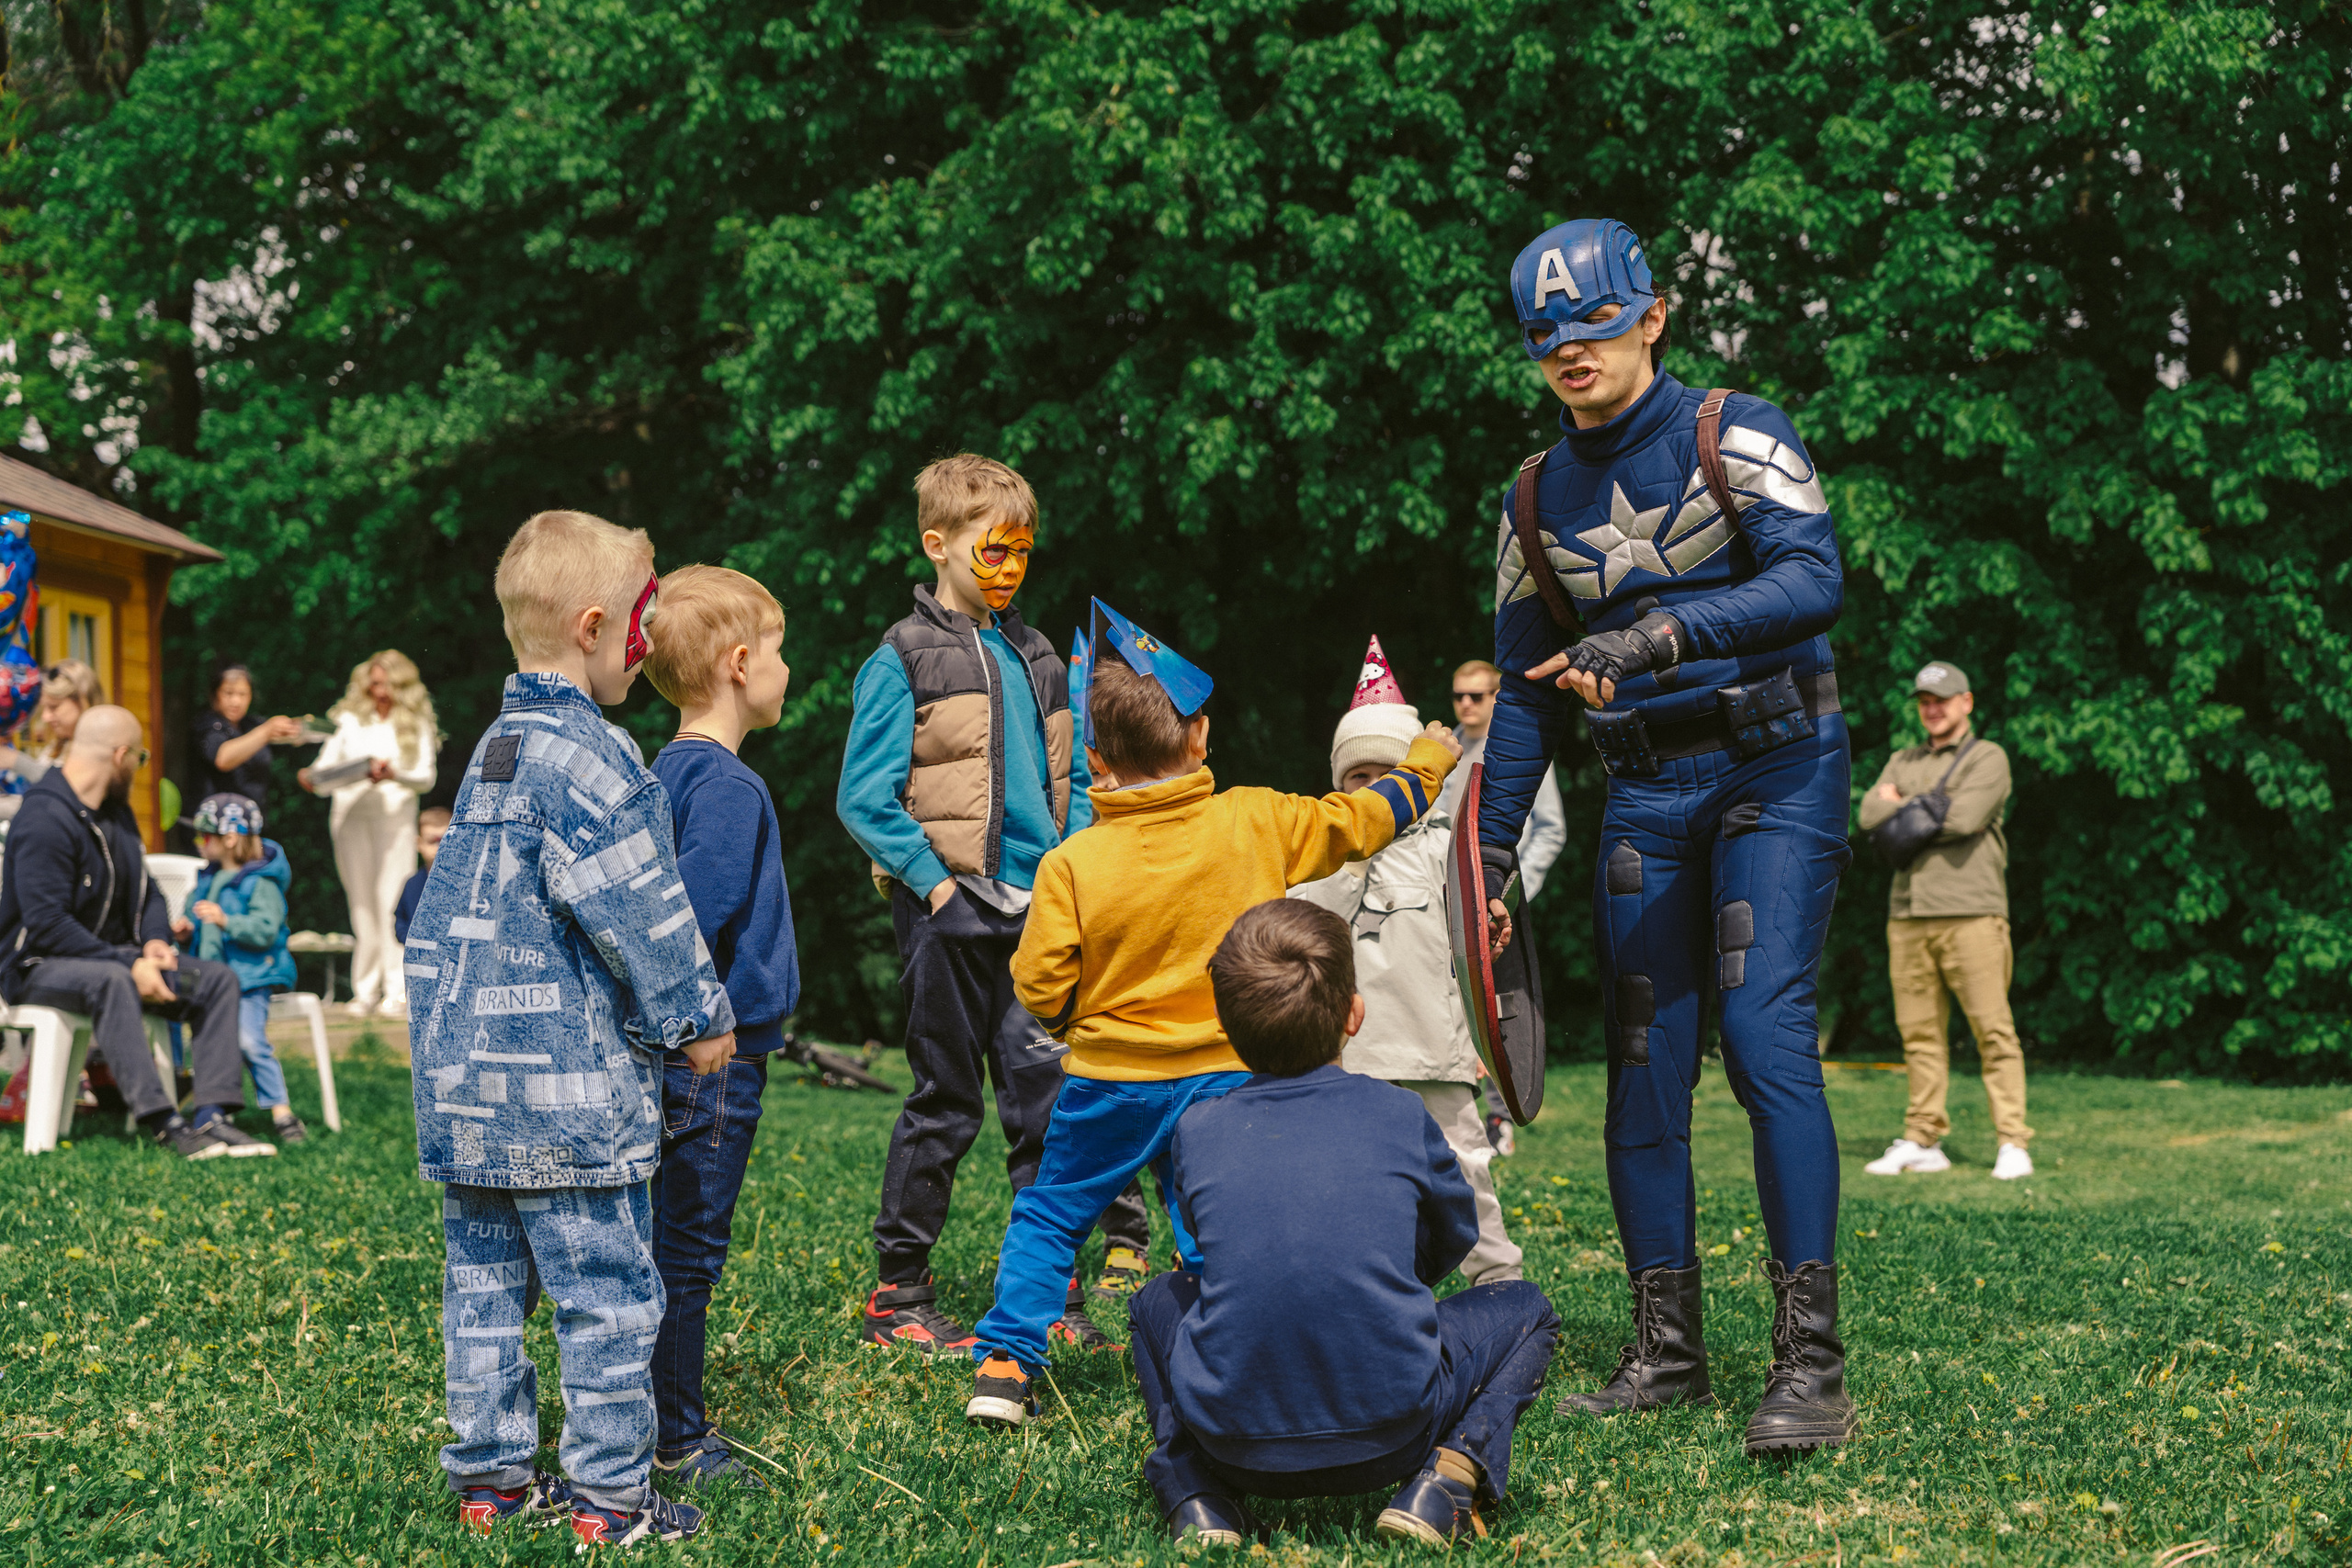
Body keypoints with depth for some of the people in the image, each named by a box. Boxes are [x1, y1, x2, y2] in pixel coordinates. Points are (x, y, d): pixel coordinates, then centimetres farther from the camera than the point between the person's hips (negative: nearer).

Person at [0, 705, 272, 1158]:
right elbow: (48, 924, -26)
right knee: (110, 980, -41)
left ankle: (212, 1117, -20)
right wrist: (130, 964, -27)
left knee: (219, 978, -7)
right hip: (41, 967, -9)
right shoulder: (45, 819, -19)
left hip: (112, 956, 9)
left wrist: (155, 941, -5)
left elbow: (146, 893, 18)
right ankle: (163, 1121, -44)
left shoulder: (116, 813, 12)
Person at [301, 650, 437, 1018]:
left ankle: (398, 992, -12)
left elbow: (426, 777, 2)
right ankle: (364, 990, 6)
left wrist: (394, 774, -17)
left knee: (391, 901, -11)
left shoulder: (416, 725, 10)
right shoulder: (351, 719, 15)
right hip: (350, 814, 2)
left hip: (395, 812, -2)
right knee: (361, 903, 1)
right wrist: (310, 778, -10)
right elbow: (326, 768, 12)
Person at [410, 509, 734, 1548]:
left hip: (459, 1080, 9)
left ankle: (490, 1475, 20)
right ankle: (609, 1498, 5)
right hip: (565, 1088, -9)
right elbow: (640, 915, -15)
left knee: (484, 1285, 13)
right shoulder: (587, 759, -15)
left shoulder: (490, 752, 14)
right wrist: (697, 1021, -3)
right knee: (606, 1294, 0)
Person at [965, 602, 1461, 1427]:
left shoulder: (1071, 864, -11)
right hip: (1225, 1077, 1)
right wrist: (1425, 763, 25)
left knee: (1046, 1216, 14)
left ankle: (1004, 1367, 12)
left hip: (1110, 1081, -1)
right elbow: (1357, 820, 8)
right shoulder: (1255, 824, -6)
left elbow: (1040, 989, -10)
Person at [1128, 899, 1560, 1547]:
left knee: (1160, 1300, 32)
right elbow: (1454, 1240, 19)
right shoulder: (1400, 1116, 1)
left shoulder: (1196, 1129, 3)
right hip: (1389, 1435, -1)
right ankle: (1445, 1478, -1)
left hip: (1236, 1442, 2)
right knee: (1523, 1306, 23)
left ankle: (1197, 1498, 9)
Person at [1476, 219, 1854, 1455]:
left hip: (1774, 769, -5)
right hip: (1645, 793, 5)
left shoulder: (1734, 436, -6)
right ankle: (1666, 1351, 11)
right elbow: (1525, 692, 14)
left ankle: (1811, 1363, -15)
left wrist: (1659, 633, -37)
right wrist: (1490, 851, 9)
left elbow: (1814, 580, -24)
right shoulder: (1538, 499, 9)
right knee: (1642, 1065, 2)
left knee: (1764, 1031, -17)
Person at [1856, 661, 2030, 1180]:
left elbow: (1964, 819, -13)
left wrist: (1905, 807, 1)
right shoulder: (1902, 762, 21)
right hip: (1908, 913, 5)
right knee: (1920, 1033, 5)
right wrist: (1934, 808, -6)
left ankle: (2012, 1144, -5)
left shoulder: (1988, 758, 4)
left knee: (1993, 1031, -7)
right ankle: (1922, 1142, 10)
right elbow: (1872, 815, 3)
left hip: (1970, 912, -5)